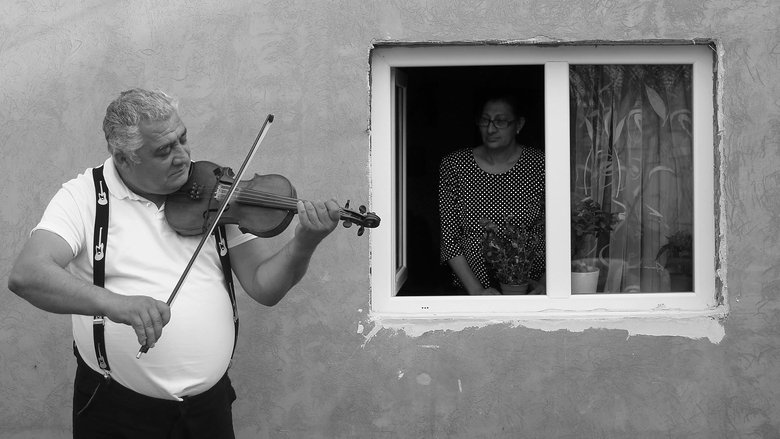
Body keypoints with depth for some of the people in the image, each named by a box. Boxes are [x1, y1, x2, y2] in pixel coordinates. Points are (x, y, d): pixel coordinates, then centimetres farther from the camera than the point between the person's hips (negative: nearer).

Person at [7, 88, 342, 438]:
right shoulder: (82, 197, -7)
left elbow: (263, 287, 1)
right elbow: (25, 275, -22)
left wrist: (304, 244, -19)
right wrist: (114, 303, -37)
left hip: (209, 405, 3)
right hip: (117, 410, -3)